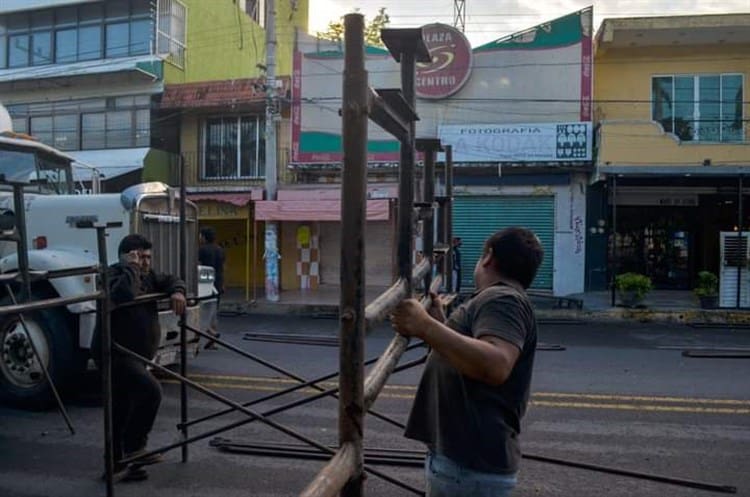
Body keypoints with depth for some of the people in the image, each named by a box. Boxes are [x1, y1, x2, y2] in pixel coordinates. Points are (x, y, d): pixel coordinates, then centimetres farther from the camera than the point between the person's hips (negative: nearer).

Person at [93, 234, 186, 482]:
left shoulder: (146, 275, 12)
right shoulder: (115, 274, -14)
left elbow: (171, 281, 17)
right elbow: (123, 295, -35)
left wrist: (177, 292, -4)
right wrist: (130, 268, -23)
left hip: (133, 355, 10)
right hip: (115, 353, -10)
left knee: (123, 412, 14)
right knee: (150, 390, -25)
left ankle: (117, 465, 24)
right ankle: (134, 449, -12)